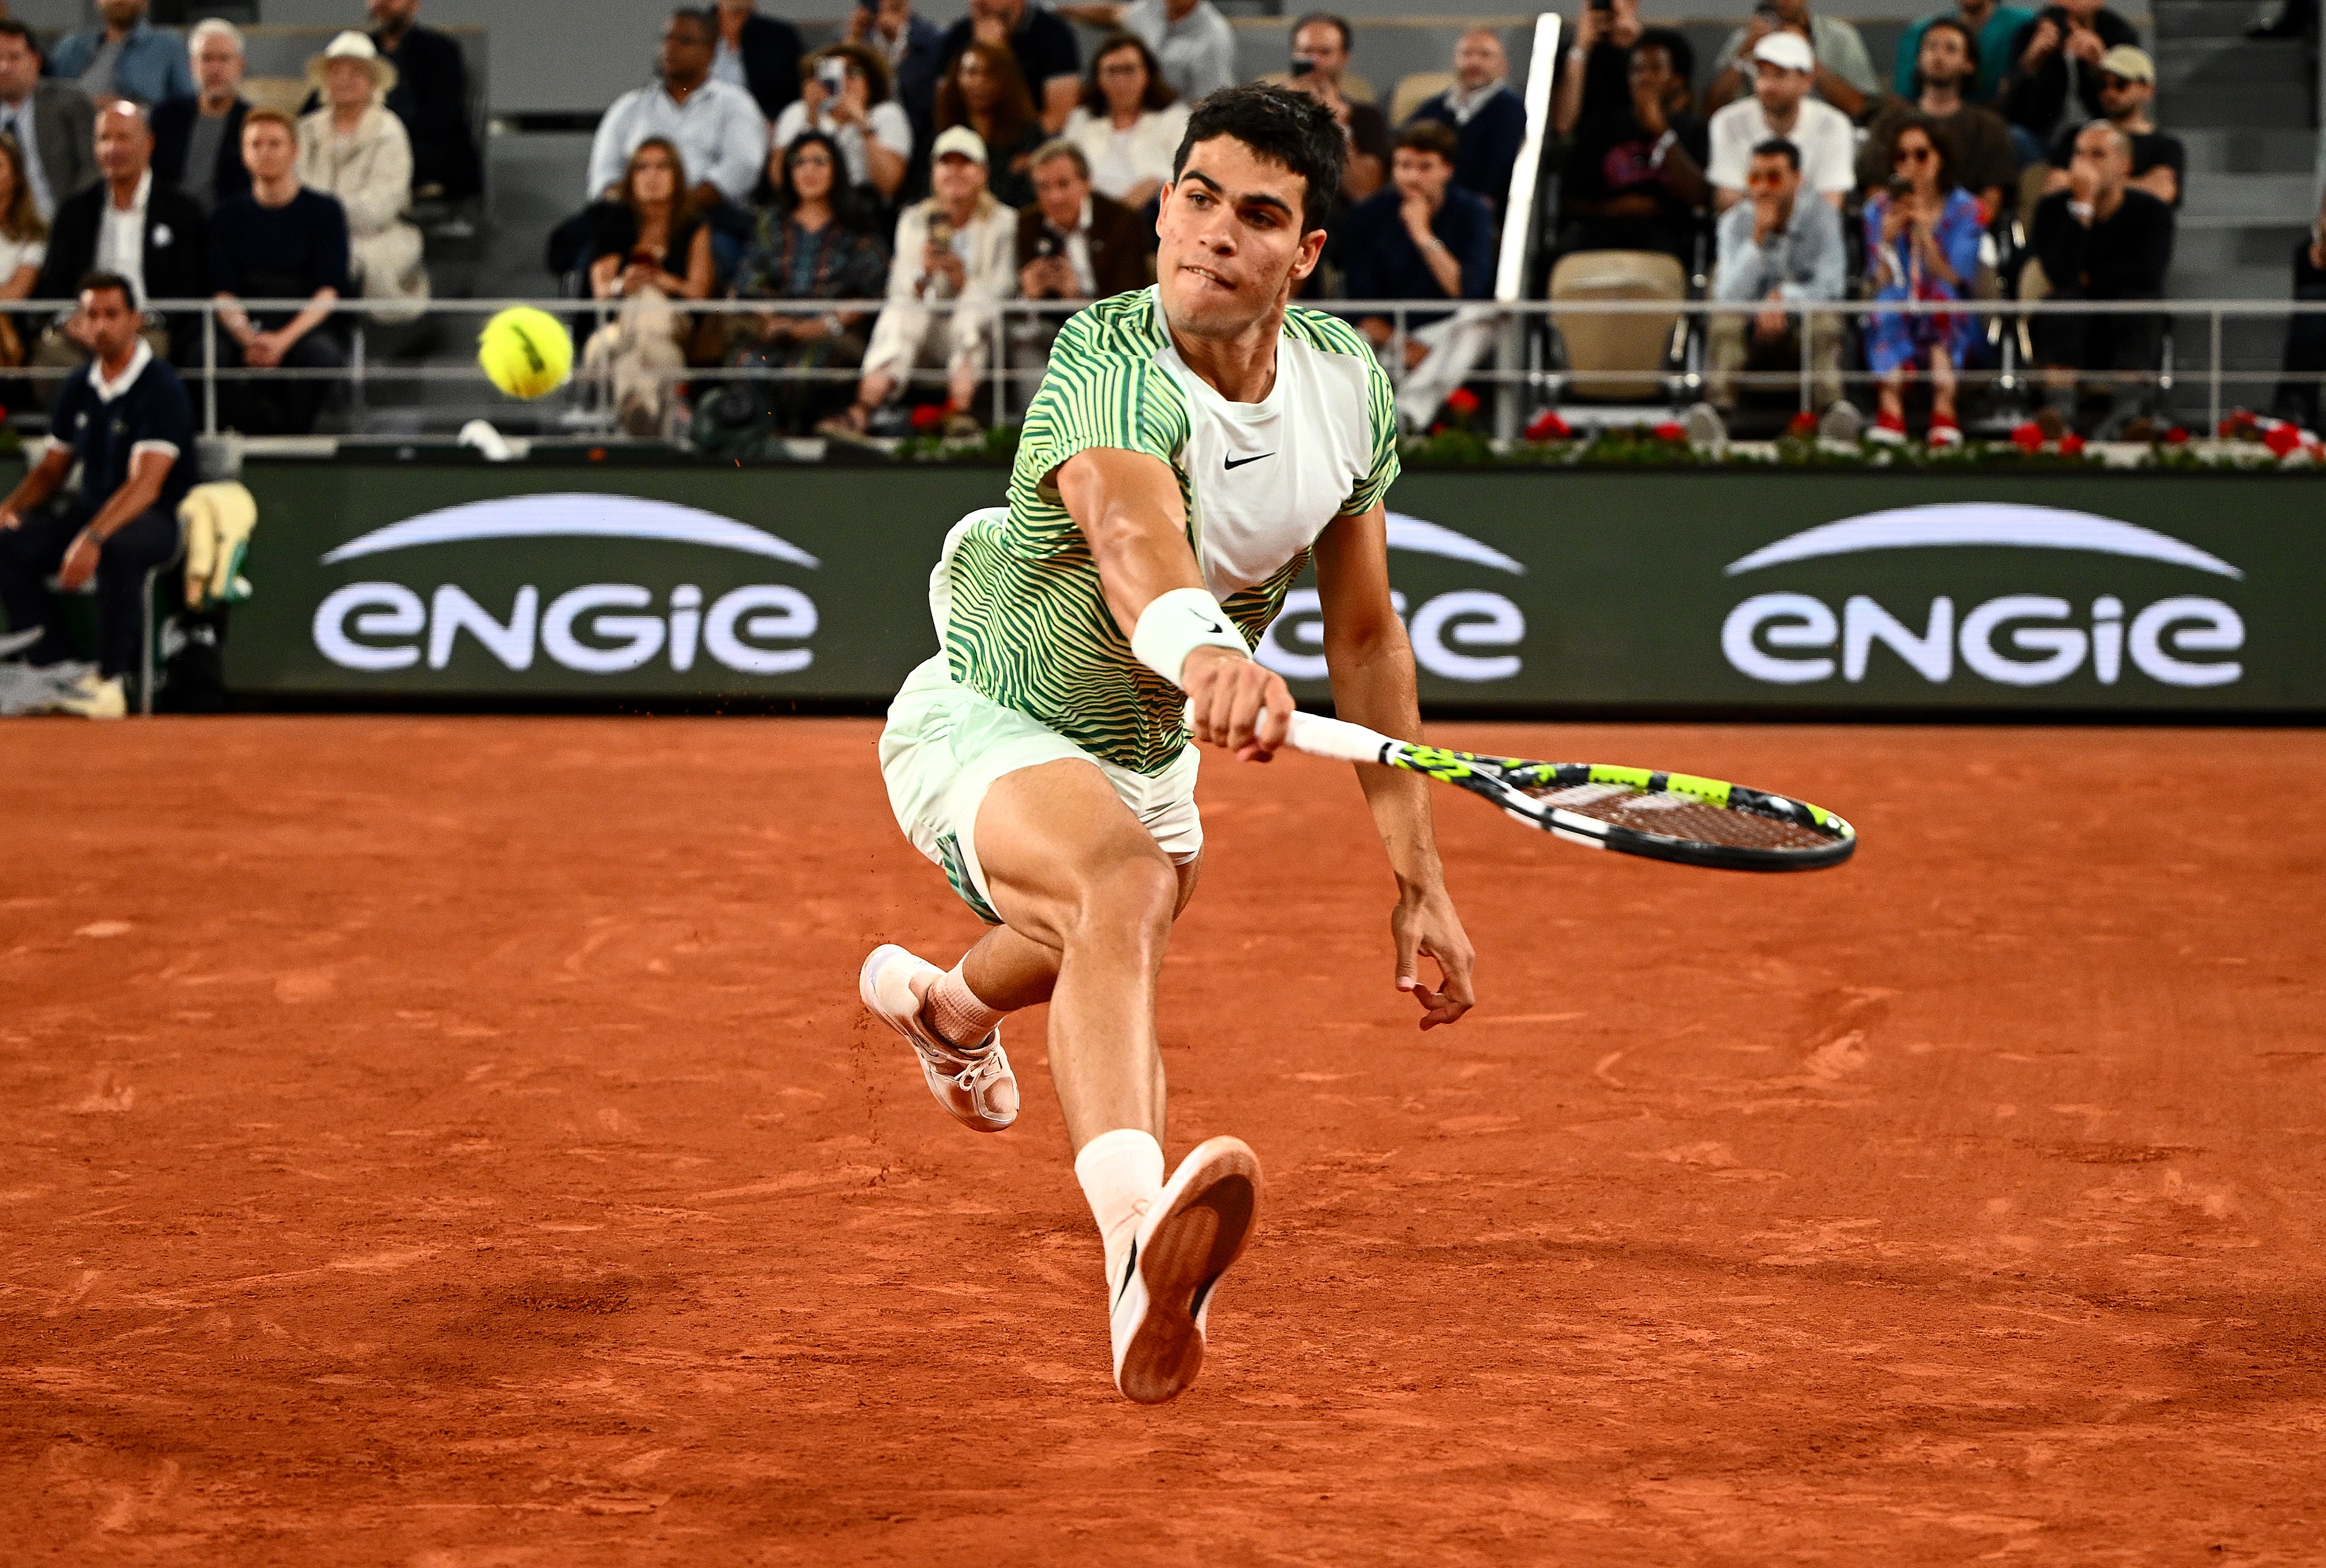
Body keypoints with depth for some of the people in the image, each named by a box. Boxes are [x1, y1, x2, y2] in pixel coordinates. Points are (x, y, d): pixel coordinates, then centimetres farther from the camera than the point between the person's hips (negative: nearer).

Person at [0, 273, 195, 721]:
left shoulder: (161, 388, -14)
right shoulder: (79, 387, 8)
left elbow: (146, 485, -24)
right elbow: (52, 468, 18)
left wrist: (93, 538, -38)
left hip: (156, 519, -7)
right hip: (91, 509, 7)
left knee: (119, 550, -41)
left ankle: (109, 679, -28)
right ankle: (54, 662, -10)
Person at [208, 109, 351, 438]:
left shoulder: (325, 211, 7)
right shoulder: (229, 215, 13)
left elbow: (328, 293, -3)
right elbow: (224, 294, 3)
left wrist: (284, 340, -20)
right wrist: (248, 338, -19)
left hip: (304, 327, -2)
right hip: (246, 328, 2)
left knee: (322, 354, -37)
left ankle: (293, 433, -21)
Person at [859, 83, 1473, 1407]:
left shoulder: (1350, 380, -13)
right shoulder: (1111, 369, -33)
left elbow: (1366, 632, -2)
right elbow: (1131, 525, -57)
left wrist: (1421, 879, -2)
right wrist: (1198, 649, -79)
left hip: (1148, 750, 8)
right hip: (983, 719, -8)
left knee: (1106, 956, 35)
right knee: (1120, 880, -41)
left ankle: (941, 998, 73)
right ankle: (1143, 1246, -63)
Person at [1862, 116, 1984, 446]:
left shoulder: (1964, 209, 2)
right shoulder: (1879, 208, 7)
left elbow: (1953, 283, -11)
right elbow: (1879, 286, -3)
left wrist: (1925, 233, -20)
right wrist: (1887, 241, -19)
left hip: (1948, 331, -1)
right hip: (1894, 331, 1)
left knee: (1940, 294, -31)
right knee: (1890, 297, -30)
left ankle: (1944, 405, -44)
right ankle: (1892, 406, -47)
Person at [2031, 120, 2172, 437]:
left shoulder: (2152, 212, -3)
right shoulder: (2053, 209, -2)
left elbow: (2150, 275, -21)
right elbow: (2060, 276, -20)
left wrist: (2086, 279, -12)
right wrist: (2082, 205, -23)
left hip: (2130, 333, 0)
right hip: (2069, 331, 0)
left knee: (2137, 298, -30)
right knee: (2064, 298, -30)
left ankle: (2126, 408, -43)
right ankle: (2059, 407, -45)